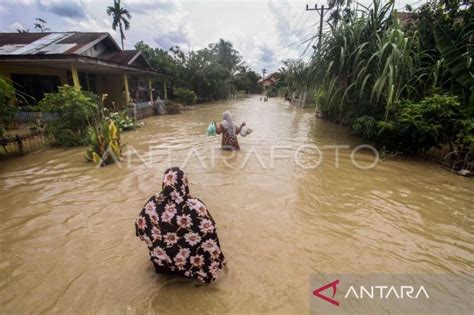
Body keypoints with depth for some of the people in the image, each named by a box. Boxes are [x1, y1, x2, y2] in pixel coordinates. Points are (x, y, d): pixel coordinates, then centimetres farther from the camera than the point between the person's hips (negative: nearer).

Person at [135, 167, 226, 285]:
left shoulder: (153, 203, -19)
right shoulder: (195, 205, -28)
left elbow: (140, 226, -3)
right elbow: (209, 233, -22)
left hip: (162, 259, 4)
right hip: (189, 261, -3)